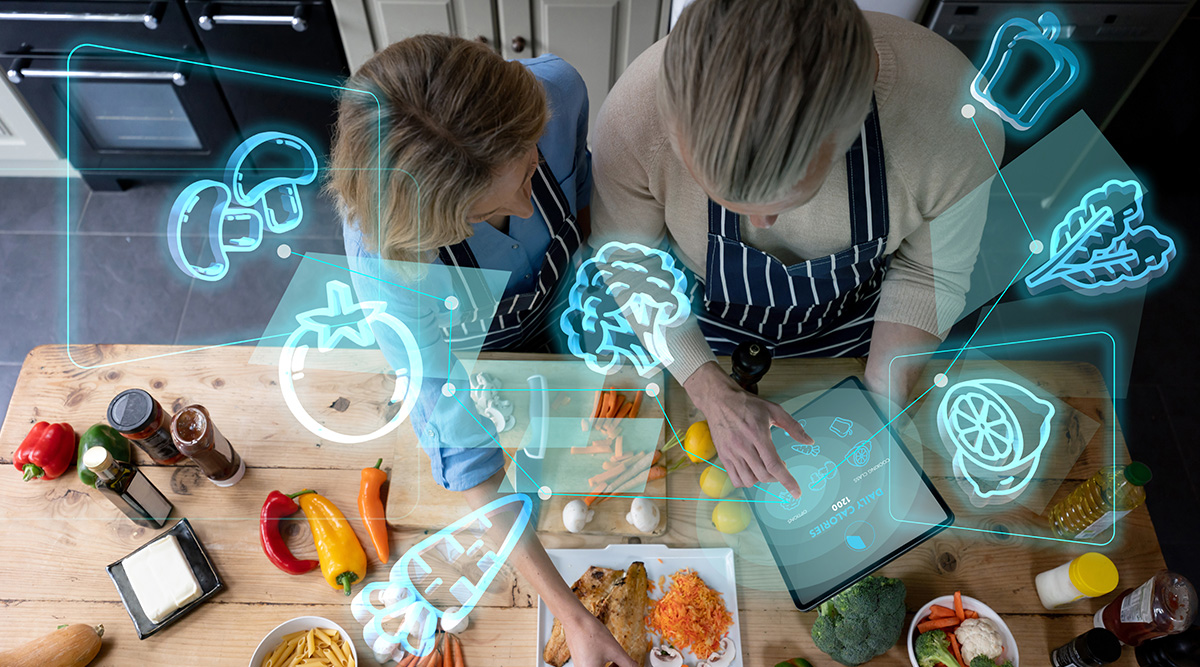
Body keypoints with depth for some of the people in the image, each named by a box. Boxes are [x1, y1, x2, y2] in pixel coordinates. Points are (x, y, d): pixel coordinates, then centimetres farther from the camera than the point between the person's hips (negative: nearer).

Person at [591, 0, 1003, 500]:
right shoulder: (634, 117, -39)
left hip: (847, 329, 1)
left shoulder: (955, 123, -37)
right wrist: (715, 397, -25)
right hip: (704, 328, 1)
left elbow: (930, 274, -14)